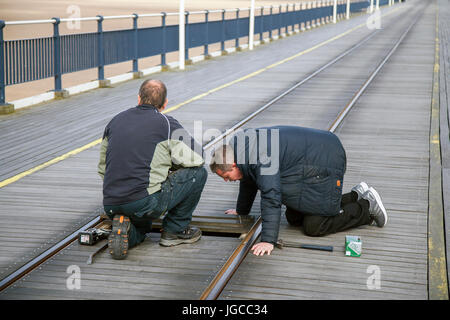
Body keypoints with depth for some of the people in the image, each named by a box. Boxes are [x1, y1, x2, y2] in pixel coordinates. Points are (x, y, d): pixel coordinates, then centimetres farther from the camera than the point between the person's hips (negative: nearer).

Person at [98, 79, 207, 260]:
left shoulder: (115, 121, 16)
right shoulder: (166, 123, 0)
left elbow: (103, 169, 21)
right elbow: (196, 158, -2)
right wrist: (170, 166, 18)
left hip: (110, 205, 6)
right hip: (145, 202, -6)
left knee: (140, 230, 39)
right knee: (198, 172, 10)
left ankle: (124, 228, 3)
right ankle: (175, 230, 15)